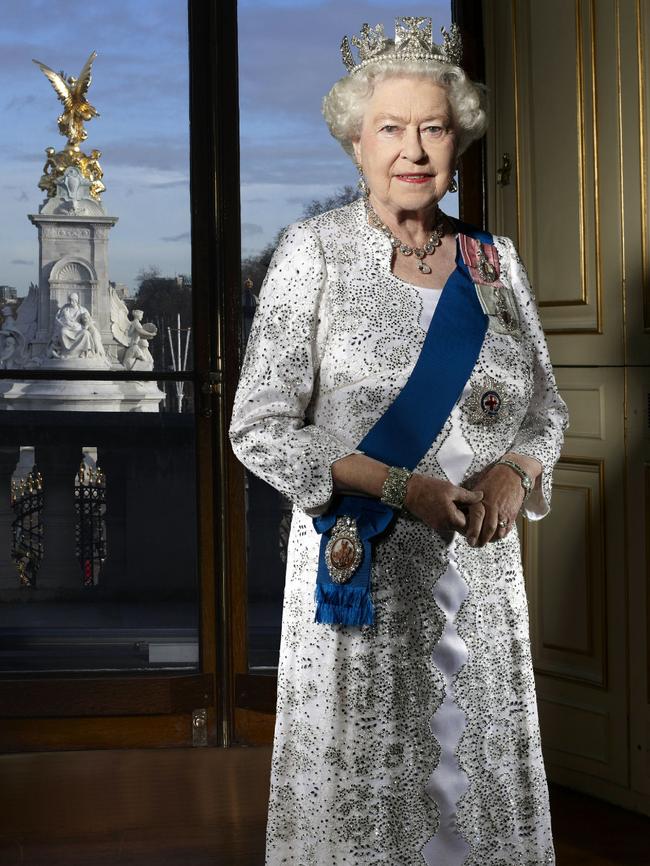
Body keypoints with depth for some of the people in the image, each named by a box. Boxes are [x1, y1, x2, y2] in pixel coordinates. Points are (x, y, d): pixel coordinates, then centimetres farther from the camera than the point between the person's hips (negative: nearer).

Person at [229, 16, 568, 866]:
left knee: (479, 787, 8)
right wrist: (404, 489, -18)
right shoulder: (316, 251, -5)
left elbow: (545, 405, 13)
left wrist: (515, 473, -10)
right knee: (357, 795, 4)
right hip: (360, 571, -3)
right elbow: (260, 427, -8)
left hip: (480, 573, 4)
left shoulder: (494, 260, 7)